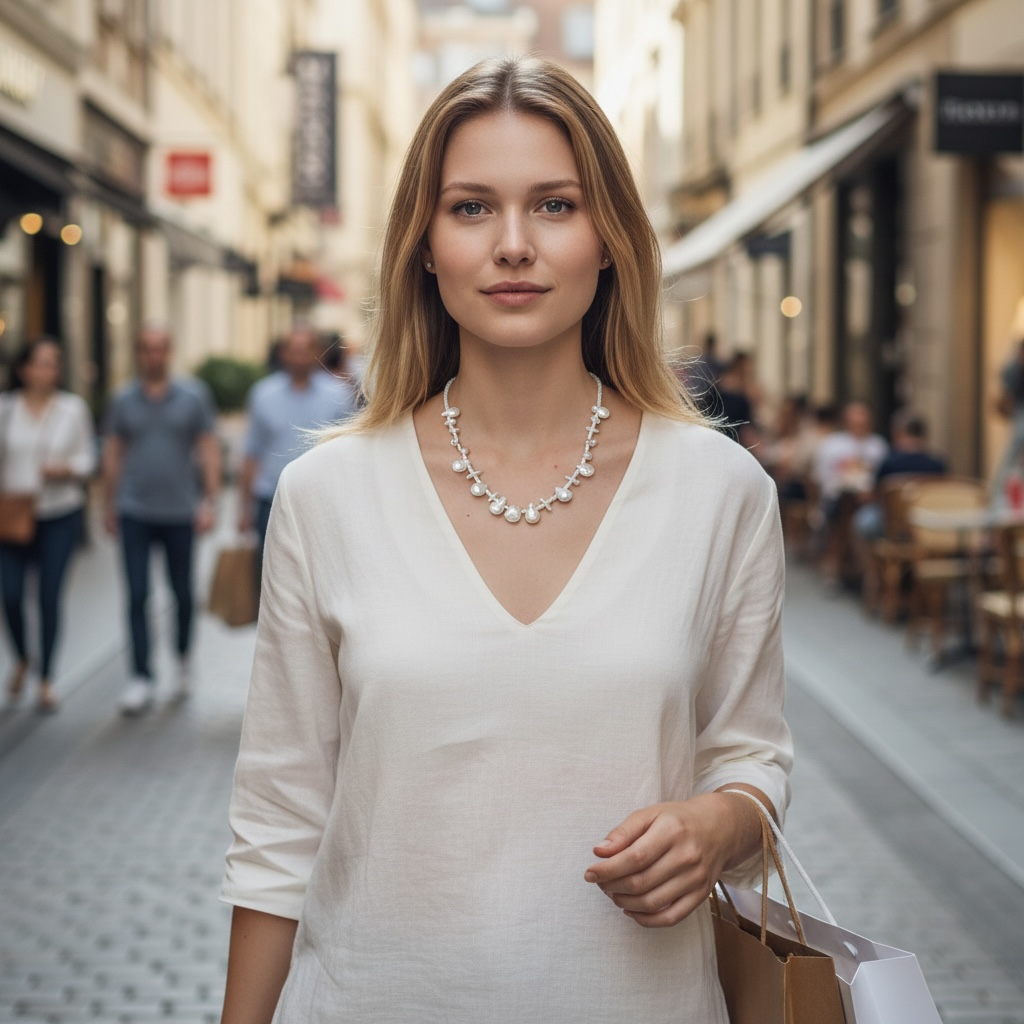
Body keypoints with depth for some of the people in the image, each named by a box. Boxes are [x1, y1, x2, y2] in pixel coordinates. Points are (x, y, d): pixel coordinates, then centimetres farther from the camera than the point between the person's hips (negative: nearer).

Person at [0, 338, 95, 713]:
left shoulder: (73, 408, 3)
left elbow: (87, 457, 6)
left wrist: (67, 468, -13)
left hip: (61, 516, 0)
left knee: (50, 595, -1)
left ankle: (46, 679, 13)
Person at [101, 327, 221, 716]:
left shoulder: (194, 395, 1)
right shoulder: (123, 400, 4)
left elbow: (209, 450, 0)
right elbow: (113, 454, 10)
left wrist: (210, 501, -7)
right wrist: (108, 505, 10)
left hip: (180, 512, 0)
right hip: (134, 513, 1)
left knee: (182, 593, 10)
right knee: (137, 596, -4)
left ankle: (183, 659, 31)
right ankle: (141, 678, -1)